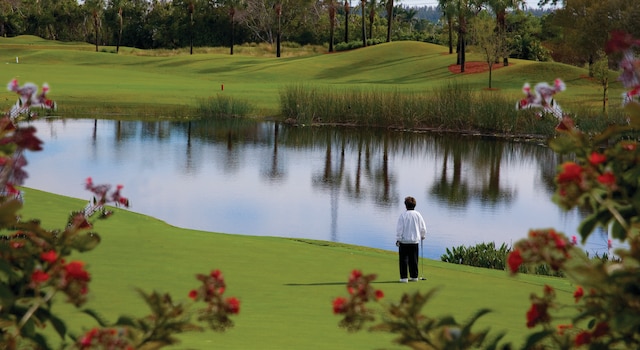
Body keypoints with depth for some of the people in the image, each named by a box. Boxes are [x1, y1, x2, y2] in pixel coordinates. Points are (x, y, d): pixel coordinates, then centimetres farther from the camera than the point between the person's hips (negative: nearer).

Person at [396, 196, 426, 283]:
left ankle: (404, 277, -4)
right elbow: (423, 227, 7)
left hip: (404, 240, -3)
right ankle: (414, 276, 17)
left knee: (403, 259, 0)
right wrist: (422, 236, 25)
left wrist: (398, 239, -2)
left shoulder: (403, 215, -9)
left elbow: (399, 228, -9)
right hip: (415, 240, 3)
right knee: (413, 259, 12)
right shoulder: (418, 215, 0)